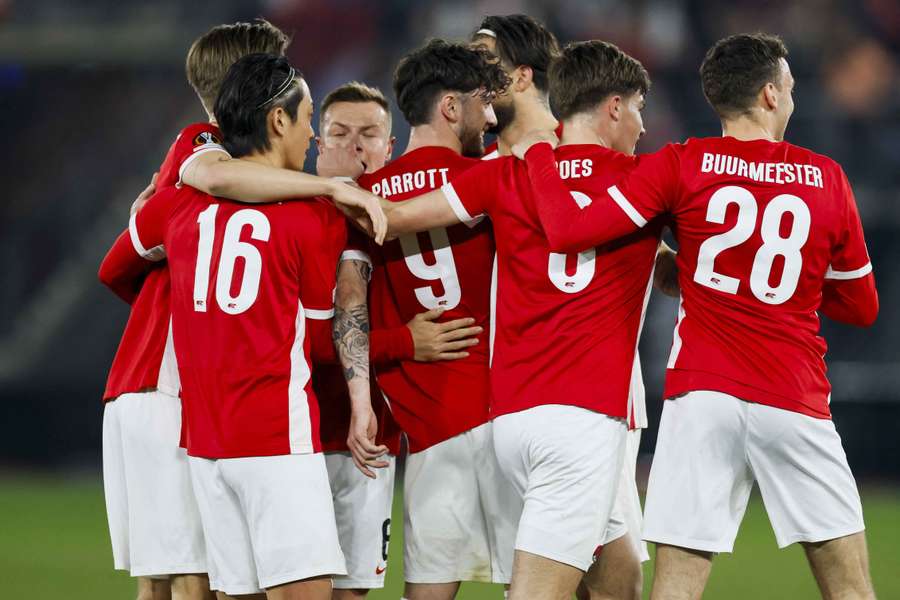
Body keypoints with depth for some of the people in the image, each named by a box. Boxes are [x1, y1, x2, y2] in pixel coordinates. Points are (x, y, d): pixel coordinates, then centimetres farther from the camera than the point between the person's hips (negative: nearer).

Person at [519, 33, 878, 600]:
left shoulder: (683, 166, -1)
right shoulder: (827, 179, 4)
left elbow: (567, 232, -7)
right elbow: (861, 307, 14)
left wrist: (536, 148, 5)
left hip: (703, 395, 0)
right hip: (797, 404, 0)